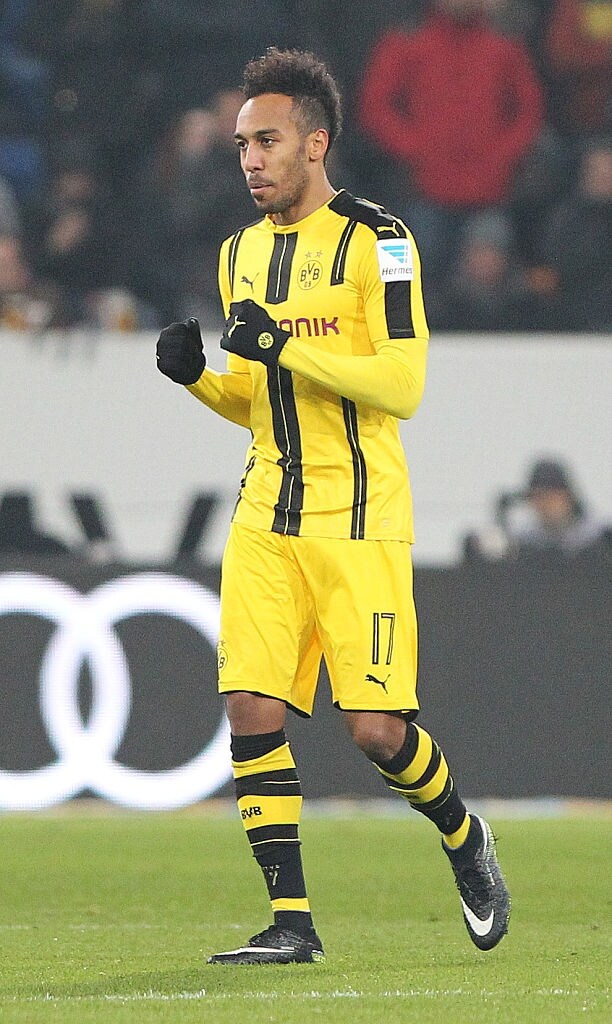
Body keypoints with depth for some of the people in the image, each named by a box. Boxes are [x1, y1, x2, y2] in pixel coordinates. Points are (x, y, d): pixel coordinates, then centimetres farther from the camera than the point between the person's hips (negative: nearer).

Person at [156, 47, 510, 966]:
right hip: (266, 518, 6)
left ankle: (465, 839, 21)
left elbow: (403, 386, -15)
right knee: (252, 711, -7)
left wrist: (285, 347, -22)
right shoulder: (242, 254, 15)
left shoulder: (375, 241, -7)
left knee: (377, 728, -9)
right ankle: (291, 923, -1)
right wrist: (198, 375, 2)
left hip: (360, 521, -6)